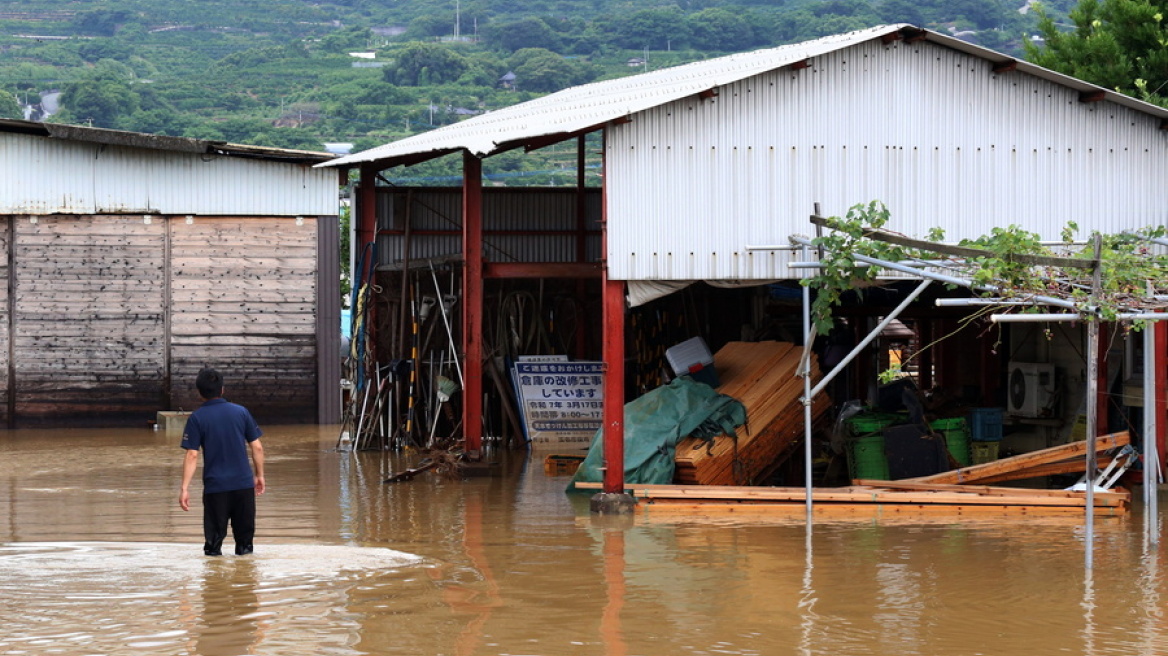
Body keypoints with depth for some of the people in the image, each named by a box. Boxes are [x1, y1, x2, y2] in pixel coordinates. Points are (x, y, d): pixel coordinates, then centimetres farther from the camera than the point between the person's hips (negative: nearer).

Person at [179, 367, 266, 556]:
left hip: (215, 485, -2)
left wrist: (185, 488, -7)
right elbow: (257, 447, 5)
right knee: (244, 531, 14)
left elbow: (192, 456, -9)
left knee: (214, 533, 5)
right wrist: (259, 475, 18)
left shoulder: (197, 418, -3)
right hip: (244, 483, 2)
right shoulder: (241, 412, 4)